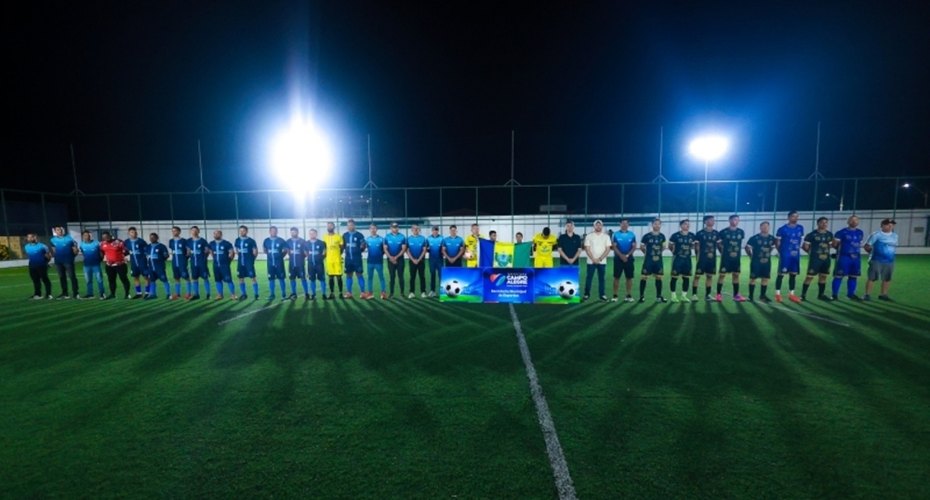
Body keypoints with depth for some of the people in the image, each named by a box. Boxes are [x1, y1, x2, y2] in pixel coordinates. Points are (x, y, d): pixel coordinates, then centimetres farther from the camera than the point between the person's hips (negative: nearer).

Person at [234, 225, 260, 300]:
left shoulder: (251, 241, -9)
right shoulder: (237, 240, 7)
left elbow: (255, 251, -3)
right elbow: (237, 250, 21)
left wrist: (251, 259, 0)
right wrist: (240, 257, 13)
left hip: (249, 263, -5)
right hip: (240, 263, 6)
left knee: (253, 278, -4)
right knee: (241, 278, 9)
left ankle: (256, 294, 3)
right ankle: (243, 294, 20)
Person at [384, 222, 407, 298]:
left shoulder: (402, 237, -2)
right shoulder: (387, 237, 1)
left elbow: (404, 249, -5)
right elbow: (385, 249, 0)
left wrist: (396, 257, -13)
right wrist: (391, 257, -12)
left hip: (400, 259, -1)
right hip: (390, 259, 1)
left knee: (400, 276, 2)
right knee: (392, 276, 4)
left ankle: (402, 292, 9)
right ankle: (391, 293, 10)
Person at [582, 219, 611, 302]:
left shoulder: (606, 236, 3)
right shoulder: (589, 236, 0)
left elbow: (608, 249, -2)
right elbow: (587, 249, -4)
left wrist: (600, 258, -13)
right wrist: (593, 259, -12)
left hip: (602, 262, 1)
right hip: (591, 261, -1)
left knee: (601, 278, 6)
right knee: (589, 278, 2)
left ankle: (602, 295, 13)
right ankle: (587, 294, 10)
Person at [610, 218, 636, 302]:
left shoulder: (632, 234, 5)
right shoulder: (616, 234, 1)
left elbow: (634, 247, 2)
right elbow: (614, 247, -4)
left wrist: (627, 255, -12)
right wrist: (621, 255, -16)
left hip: (629, 258, 2)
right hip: (618, 258, -1)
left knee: (629, 277, 3)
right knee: (616, 277, -1)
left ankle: (629, 295, 11)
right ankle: (615, 295, 5)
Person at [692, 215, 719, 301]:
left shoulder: (716, 233, 7)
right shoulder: (700, 233, -7)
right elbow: (696, 246, -5)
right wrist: (698, 256, -8)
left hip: (712, 259, 5)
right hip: (702, 258, -5)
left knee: (710, 276, 9)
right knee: (697, 275, -5)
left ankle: (707, 295, 19)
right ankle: (694, 294, 0)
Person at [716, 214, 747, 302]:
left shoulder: (741, 232, 3)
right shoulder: (724, 232, -9)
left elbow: (740, 243, 17)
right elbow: (717, 242, -2)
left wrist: (738, 252, 12)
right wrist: (722, 251, 0)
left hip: (737, 258, 4)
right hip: (726, 257, -4)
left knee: (736, 275, 8)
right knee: (722, 275, -3)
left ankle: (736, 295, 16)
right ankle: (719, 294, 4)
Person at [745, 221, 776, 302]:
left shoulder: (772, 238, 3)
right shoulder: (754, 238, -11)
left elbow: (773, 247, 21)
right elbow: (747, 247, -4)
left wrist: (768, 254, 11)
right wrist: (751, 256, -3)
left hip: (767, 262, 5)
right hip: (756, 262, -5)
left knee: (765, 278, 7)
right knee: (753, 278, -1)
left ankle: (762, 295, 19)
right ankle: (751, 296, 6)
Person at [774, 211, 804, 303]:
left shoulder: (800, 228, 8)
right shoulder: (782, 229, -8)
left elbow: (800, 240, 18)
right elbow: (777, 242, -3)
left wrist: (797, 249, 9)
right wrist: (781, 252, -7)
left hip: (796, 255, 5)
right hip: (785, 255, -5)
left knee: (793, 274, 9)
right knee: (781, 274, -3)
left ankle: (791, 294, 18)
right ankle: (777, 294, 3)